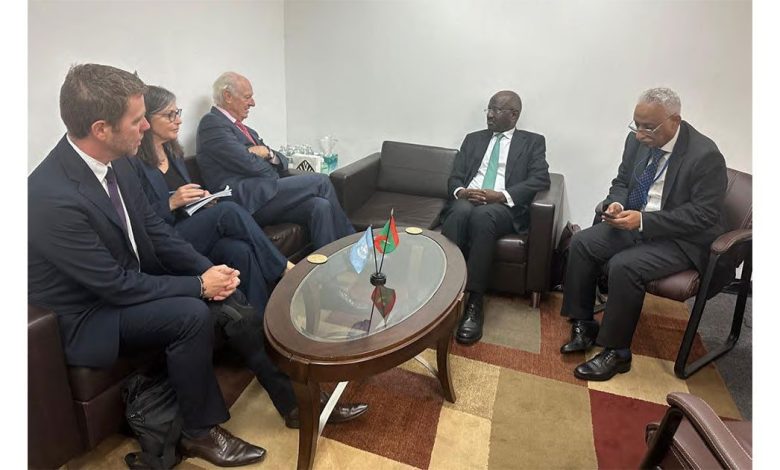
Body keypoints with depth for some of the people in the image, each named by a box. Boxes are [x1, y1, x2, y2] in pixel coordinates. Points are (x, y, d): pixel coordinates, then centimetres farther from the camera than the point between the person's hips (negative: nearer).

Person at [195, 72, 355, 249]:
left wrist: (268, 153, -3)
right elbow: (248, 163, -14)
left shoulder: (246, 130, 24)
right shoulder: (211, 123, -3)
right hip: (246, 202, -8)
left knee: (320, 206, -18)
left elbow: (283, 162, 20)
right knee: (320, 181, -10)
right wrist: (274, 174, 4)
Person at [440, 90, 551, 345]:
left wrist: (501, 195, -16)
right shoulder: (473, 139, 24)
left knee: (482, 216, -37)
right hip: (466, 200, 3)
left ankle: (474, 302, -34)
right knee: (460, 212, -34)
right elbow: (454, 177, 16)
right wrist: (460, 191, -10)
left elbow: (540, 180, -2)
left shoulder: (532, 142, 15)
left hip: (503, 207, -2)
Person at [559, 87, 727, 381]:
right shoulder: (638, 141, 0)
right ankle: (583, 326, -1)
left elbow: (703, 215, -20)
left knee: (624, 266, -30)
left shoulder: (706, 155, -18)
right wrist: (617, 204, -11)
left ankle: (616, 352, -12)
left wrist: (643, 220, -28)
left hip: (682, 239, -7)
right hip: (635, 223, 7)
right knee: (582, 243, -13)